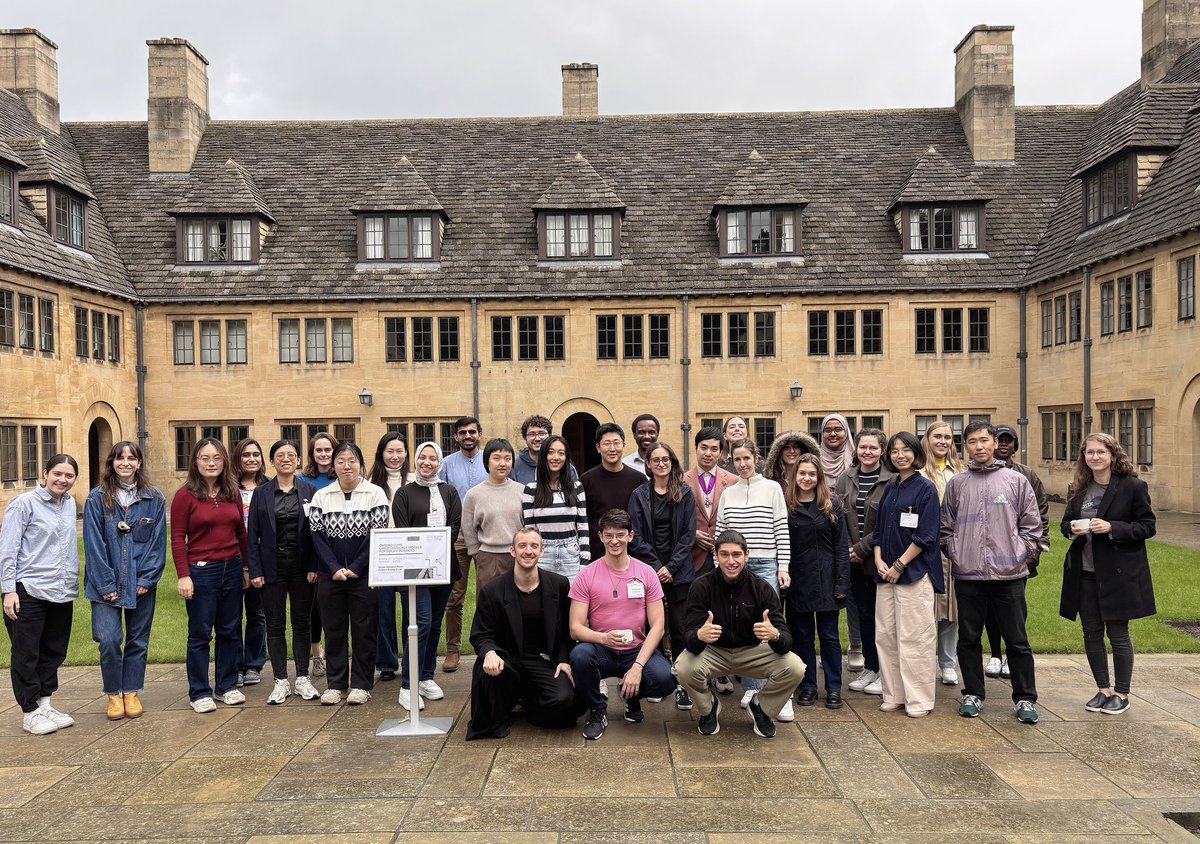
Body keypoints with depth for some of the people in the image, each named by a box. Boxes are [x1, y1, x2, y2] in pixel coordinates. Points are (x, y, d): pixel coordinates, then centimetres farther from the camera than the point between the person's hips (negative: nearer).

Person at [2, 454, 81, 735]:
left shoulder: (70, 504, 10)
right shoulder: (24, 504, -8)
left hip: (62, 593, 6)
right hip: (29, 593, -6)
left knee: (54, 652, 13)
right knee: (26, 655, 3)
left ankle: (45, 705, 25)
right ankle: (30, 712, 13)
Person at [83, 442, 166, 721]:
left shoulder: (155, 498, 1)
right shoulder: (97, 498, -2)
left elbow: (158, 542, -1)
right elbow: (94, 544, -5)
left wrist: (147, 579, -9)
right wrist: (105, 584, -10)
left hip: (141, 585, 1)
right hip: (107, 585, -1)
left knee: (138, 641, 9)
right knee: (109, 640, -8)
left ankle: (131, 693, 24)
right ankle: (114, 695, 11)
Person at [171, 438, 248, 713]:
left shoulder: (233, 494, 7)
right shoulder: (185, 495, -6)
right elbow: (177, 538, -8)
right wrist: (183, 575, -14)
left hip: (232, 569, 5)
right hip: (201, 571, -5)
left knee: (230, 630, 11)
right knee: (200, 634, 3)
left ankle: (227, 686, 24)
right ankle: (199, 693, 14)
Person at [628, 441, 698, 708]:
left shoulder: (685, 494, 5)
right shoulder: (639, 495, 6)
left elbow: (689, 534, 1)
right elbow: (636, 536, 1)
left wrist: (672, 567, -8)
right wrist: (656, 567, -8)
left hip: (679, 573, 0)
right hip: (649, 571, 1)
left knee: (679, 628, -2)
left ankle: (682, 686, 4)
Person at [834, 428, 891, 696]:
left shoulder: (891, 480, -10)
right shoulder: (846, 478, 6)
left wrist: (862, 548, -13)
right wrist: (847, 548, -5)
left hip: (879, 558, -5)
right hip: (854, 560, 5)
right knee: (864, 613, 14)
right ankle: (870, 668, 25)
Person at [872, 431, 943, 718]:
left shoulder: (926, 487, -5)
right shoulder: (889, 488, 14)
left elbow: (925, 535, -11)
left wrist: (899, 565, -13)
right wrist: (878, 559, 0)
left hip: (915, 573, -6)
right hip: (886, 573, 7)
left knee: (914, 638, -4)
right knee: (885, 635, 7)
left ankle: (918, 700, 7)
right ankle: (894, 695, 18)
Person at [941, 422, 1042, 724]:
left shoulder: (1016, 480, 3)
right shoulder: (956, 484, 7)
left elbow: (1032, 526, 5)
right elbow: (946, 526, 12)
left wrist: (1020, 555, -3)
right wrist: (955, 553, 1)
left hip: (1009, 574, -1)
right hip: (967, 575, 2)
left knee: (1017, 640, 5)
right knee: (969, 639, 9)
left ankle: (1025, 699, 17)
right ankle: (972, 694, 22)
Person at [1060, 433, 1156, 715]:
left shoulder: (1133, 486, -7)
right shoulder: (1079, 490, 8)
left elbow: (1147, 527, -7)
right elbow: (1065, 524, 16)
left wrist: (1112, 528, -21)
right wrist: (1072, 529, -7)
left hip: (1118, 573, -5)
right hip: (1085, 573, 5)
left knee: (1118, 633, 4)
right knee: (1091, 632, 10)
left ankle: (1122, 694, 20)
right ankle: (1104, 689, 24)